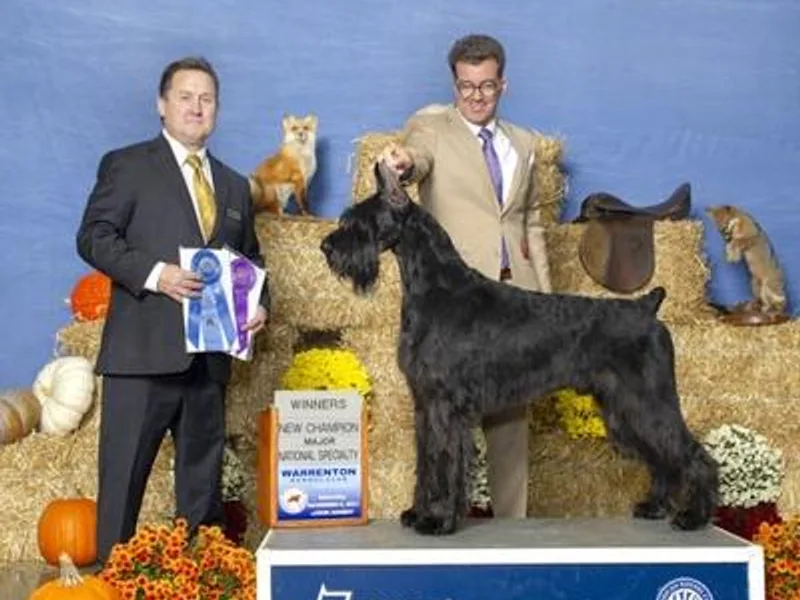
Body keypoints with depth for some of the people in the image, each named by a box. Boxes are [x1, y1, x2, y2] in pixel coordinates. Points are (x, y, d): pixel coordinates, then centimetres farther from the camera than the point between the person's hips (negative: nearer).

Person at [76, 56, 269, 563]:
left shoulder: (235, 185, 20)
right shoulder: (127, 165, 4)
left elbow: (250, 259, 23)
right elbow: (93, 236, -4)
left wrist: (259, 304, 3)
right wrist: (154, 273, -18)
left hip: (210, 352, 5)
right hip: (143, 350, -5)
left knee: (203, 478, 11)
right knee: (123, 475, -2)